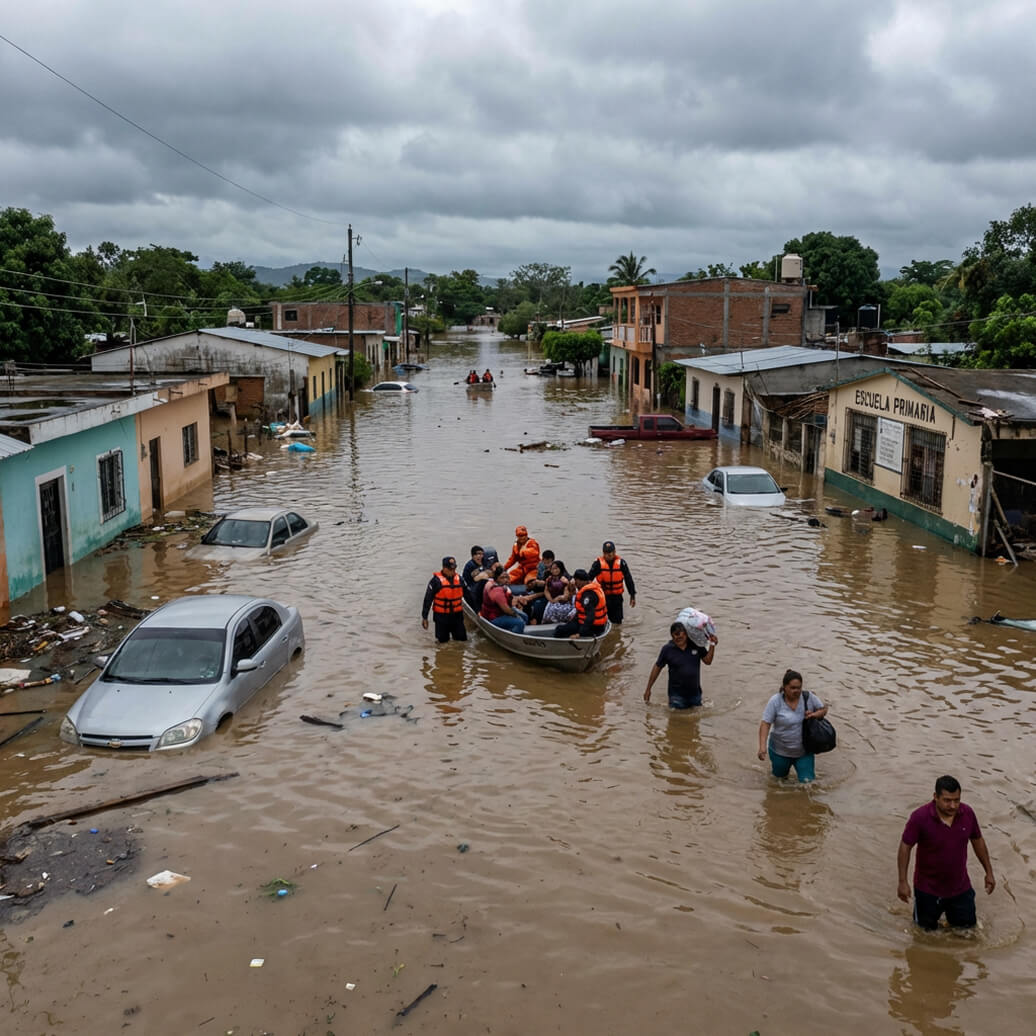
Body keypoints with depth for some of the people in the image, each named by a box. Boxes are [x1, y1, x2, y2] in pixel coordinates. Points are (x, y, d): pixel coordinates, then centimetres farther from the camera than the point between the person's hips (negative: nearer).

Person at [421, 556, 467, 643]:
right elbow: (428, 599, -8)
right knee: (443, 641, 6)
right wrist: (424, 617, -7)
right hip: (441, 616, -4)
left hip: (456, 615, 4)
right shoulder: (436, 580, -12)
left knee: (462, 639, 7)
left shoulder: (459, 578, 3)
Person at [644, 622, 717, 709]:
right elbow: (657, 667, -1)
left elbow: (708, 661, 4)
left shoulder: (696, 645, -3)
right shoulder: (667, 649, -8)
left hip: (695, 693, 3)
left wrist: (712, 645, -9)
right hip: (677, 694, -3)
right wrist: (648, 689, 0)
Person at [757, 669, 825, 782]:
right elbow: (765, 724, -22)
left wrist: (815, 714, -21)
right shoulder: (775, 701, -20)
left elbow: (824, 709, 3)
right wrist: (762, 746, -32)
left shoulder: (809, 697, -13)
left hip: (803, 751, 1)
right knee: (780, 775, 20)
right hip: (780, 750, -1)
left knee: (807, 780, -2)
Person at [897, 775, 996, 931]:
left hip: (960, 887, 3)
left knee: (967, 927, 17)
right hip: (928, 889, -3)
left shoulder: (967, 813, -13)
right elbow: (905, 847, -17)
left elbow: (978, 841, 4)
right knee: (927, 931, 15)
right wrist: (903, 881, -17)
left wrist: (989, 872, 10)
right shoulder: (920, 817, -25)